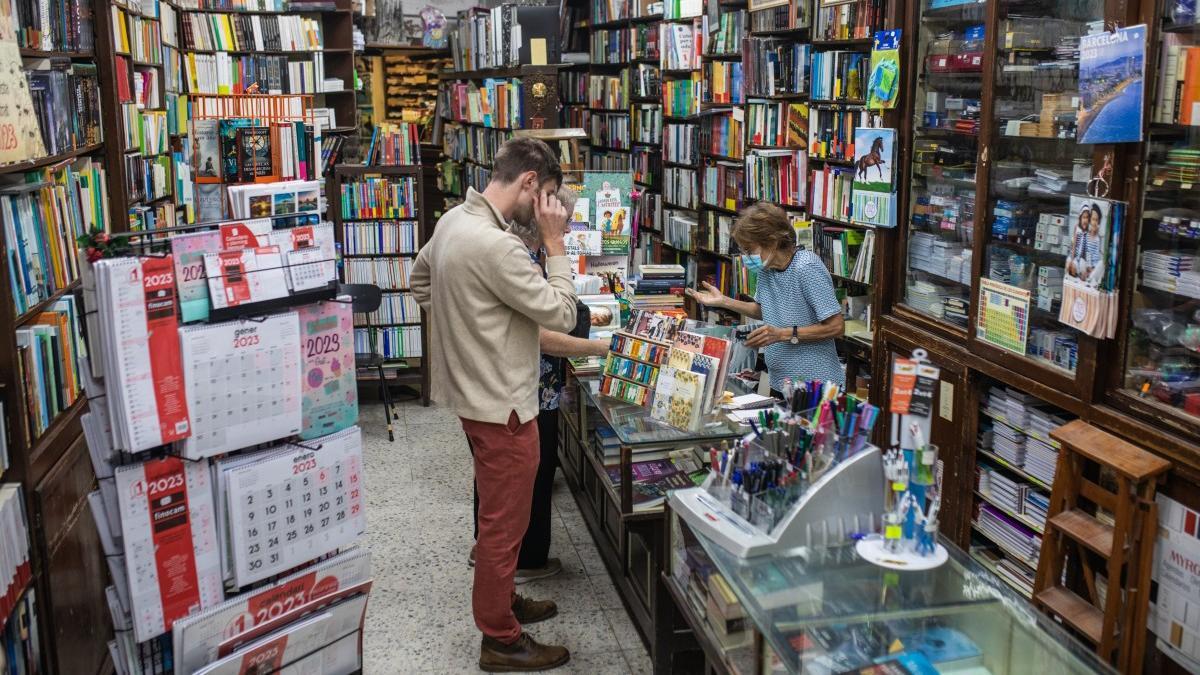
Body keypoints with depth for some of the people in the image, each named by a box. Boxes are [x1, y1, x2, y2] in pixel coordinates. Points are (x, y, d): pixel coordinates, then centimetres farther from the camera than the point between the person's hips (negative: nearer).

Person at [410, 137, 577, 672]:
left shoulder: (453, 219, 3)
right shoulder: (496, 246, -28)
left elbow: (420, 279, 20)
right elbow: (561, 314, -22)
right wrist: (554, 242, -17)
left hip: (474, 390, 10)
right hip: (502, 403, -10)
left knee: (498, 511, 25)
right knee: (505, 523, 5)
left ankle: (501, 600, 43)